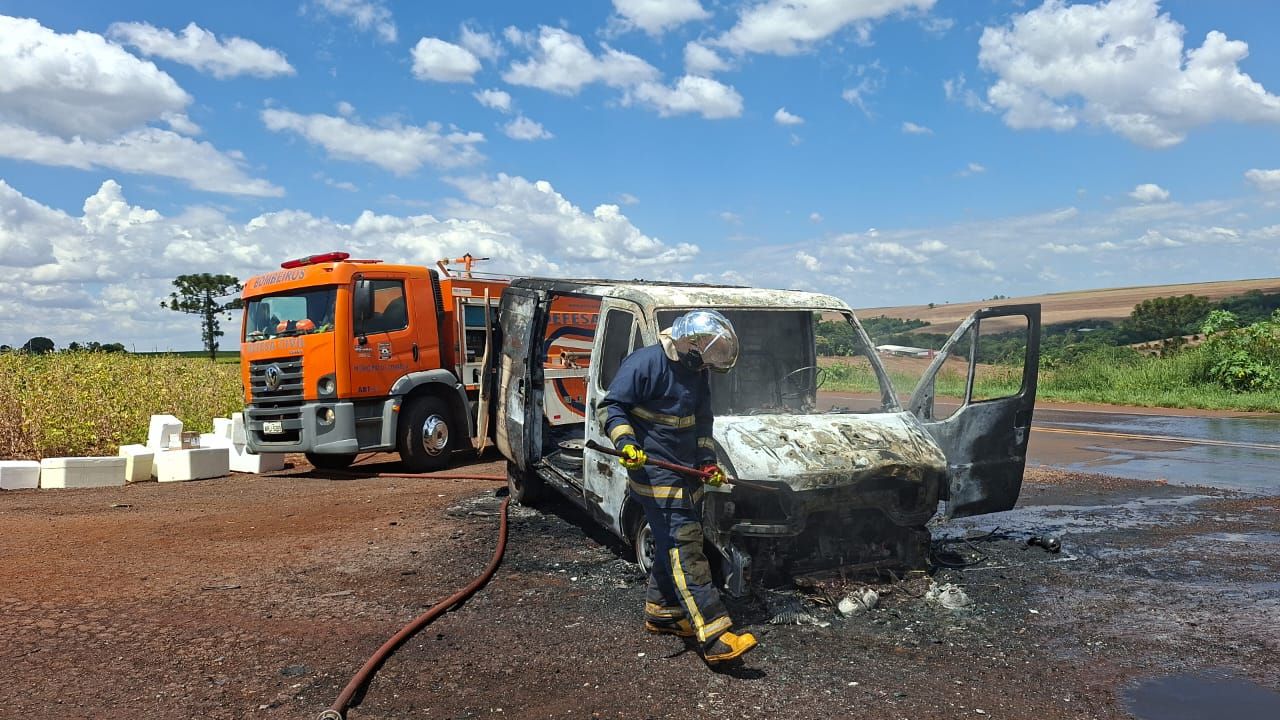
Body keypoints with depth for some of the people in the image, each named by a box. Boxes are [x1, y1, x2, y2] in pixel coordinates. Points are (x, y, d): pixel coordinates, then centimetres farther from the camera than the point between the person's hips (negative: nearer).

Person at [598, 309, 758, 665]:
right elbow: (611, 406, -13)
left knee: (673, 545, 17)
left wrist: (707, 461, 10)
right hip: (654, 472, -9)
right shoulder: (644, 363, -14)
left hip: (685, 473, 9)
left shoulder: (697, 374, 11)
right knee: (685, 549, -14)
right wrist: (626, 441, -28)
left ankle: (660, 612, 34)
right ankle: (715, 637, -17)